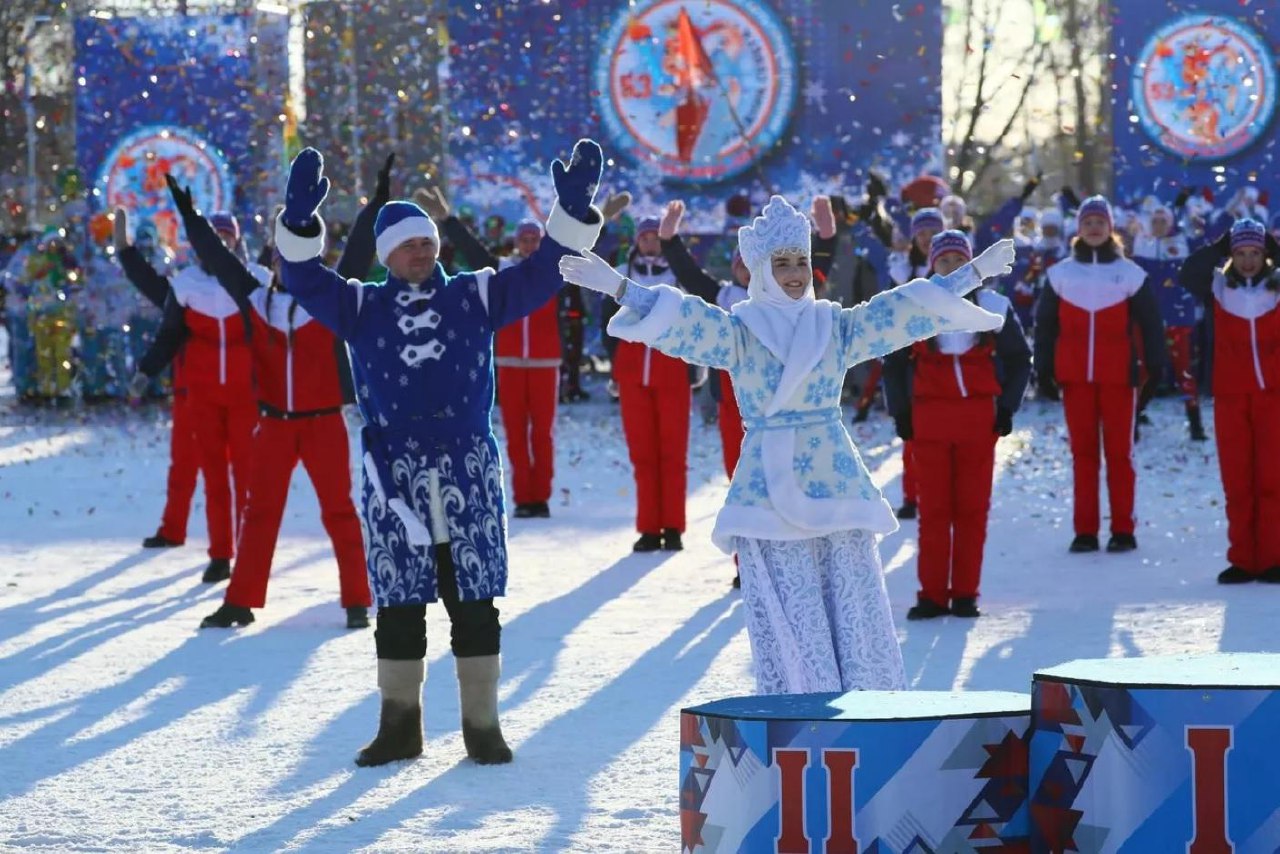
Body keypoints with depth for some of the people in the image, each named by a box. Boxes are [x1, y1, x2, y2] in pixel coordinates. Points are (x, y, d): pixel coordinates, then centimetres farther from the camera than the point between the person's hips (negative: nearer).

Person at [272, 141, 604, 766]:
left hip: (468, 473, 0)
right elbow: (304, 278, -4)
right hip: (393, 475, 0)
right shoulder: (361, 307, 8)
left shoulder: (475, 296, 9)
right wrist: (299, 220, -19)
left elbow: (539, 274, 3)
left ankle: (482, 726, 11)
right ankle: (399, 726, 17)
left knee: (474, 604, 2)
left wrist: (572, 213, -9)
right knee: (398, 606, 6)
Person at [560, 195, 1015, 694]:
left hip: (837, 485, 2)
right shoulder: (739, 330, 2)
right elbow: (681, 319, -11)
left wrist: (975, 274, 6)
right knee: (789, 622, -3)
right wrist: (618, 287, -25)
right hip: (771, 493, -2)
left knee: (854, 611, 1)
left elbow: (903, 309, 10)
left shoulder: (834, 326, 11)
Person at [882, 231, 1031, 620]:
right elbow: (894, 363, 13)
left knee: (973, 507, 0)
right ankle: (932, 594, 1)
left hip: (979, 418, 0)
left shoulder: (992, 306, 6)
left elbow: (1019, 358, 14)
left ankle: (965, 592, 6)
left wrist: (1007, 407, 5)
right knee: (934, 508, -2)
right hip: (929, 418, 0)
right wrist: (901, 412, 5)